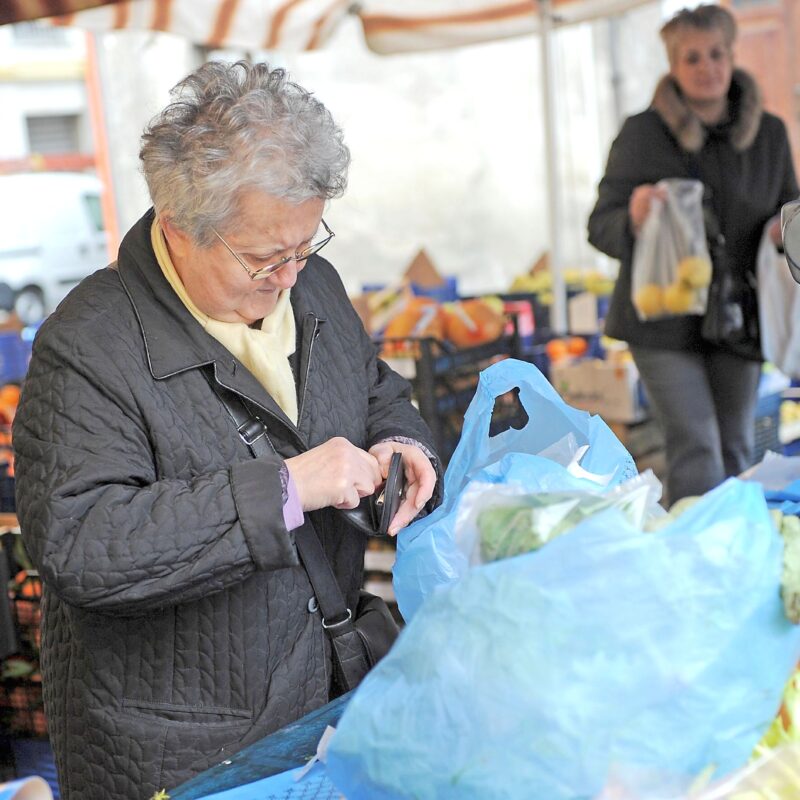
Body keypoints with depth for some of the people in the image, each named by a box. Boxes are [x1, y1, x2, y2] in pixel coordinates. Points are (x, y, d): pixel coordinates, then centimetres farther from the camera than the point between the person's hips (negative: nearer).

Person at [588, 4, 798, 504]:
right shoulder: (643, 133, -3)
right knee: (696, 447, -12)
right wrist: (635, 219, -27)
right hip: (663, 316, -3)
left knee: (735, 449, 11)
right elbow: (601, 227, -3)